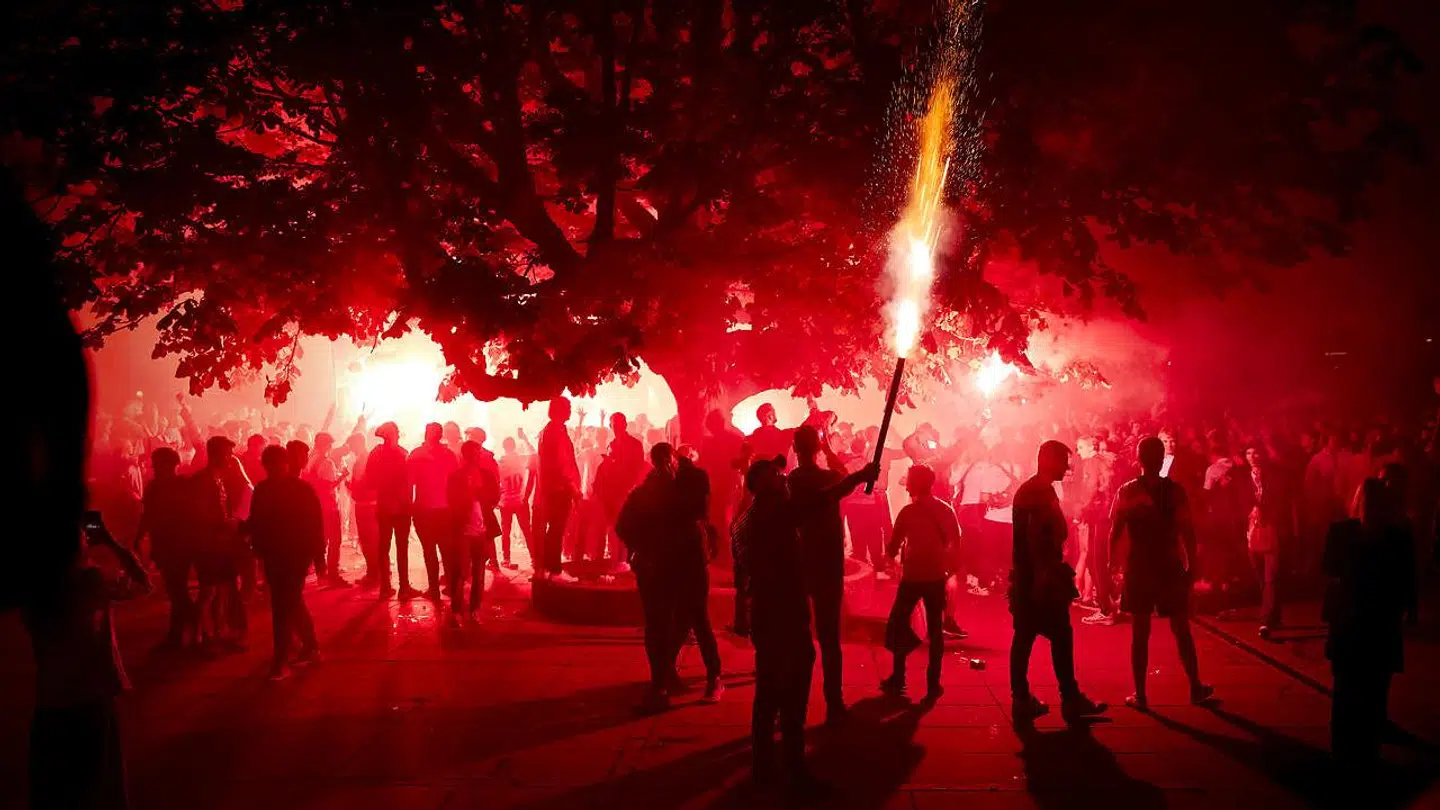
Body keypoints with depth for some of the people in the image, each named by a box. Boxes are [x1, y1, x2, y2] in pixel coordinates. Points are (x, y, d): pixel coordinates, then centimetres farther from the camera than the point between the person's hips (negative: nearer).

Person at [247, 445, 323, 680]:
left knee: (284, 606, -8)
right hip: (273, 555, 5)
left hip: (296, 555, -5)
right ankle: (311, 647, 31)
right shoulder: (263, 489, 4)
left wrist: (317, 555, -10)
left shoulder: (303, 490, -7)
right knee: (291, 603, 15)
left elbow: (316, 524, -7)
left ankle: (281, 661, -5)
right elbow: (255, 522, 7)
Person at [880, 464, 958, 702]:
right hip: (936, 577, 3)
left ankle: (898, 679, 11)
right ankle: (933, 684, 6)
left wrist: (888, 555, 14)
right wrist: (948, 568, 11)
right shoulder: (946, 510, 1)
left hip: (912, 577, -3)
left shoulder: (908, 512, -10)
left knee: (897, 625, 13)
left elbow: (893, 548, -7)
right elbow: (956, 544, 2)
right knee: (935, 629, 10)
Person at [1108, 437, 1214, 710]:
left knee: (1140, 632, 4)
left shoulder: (1127, 492, -5)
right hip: (1170, 567, 0)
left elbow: (1115, 534, -5)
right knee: (1181, 630, 13)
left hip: (1139, 567, 0)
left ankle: (1140, 695, 5)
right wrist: (1190, 567, 2)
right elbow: (1188, 533, -7)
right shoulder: (1175, 491, -5)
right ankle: (1195, 687, 21)